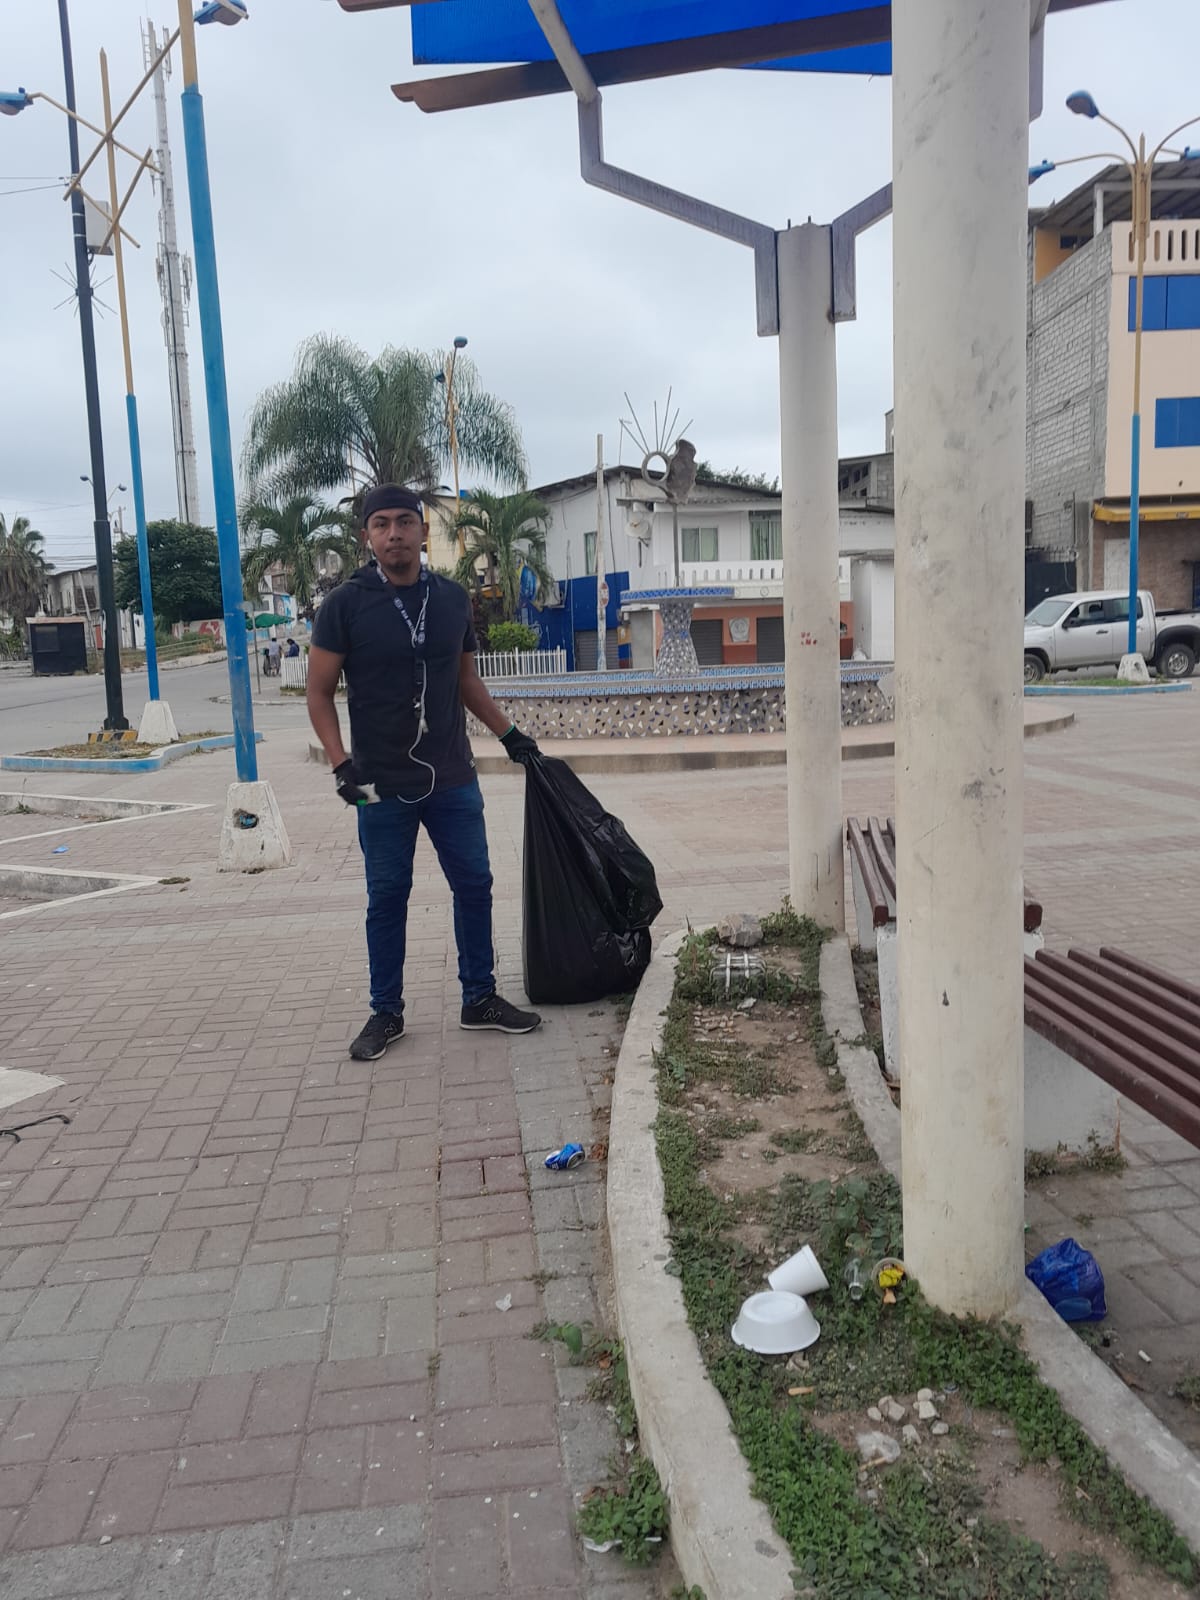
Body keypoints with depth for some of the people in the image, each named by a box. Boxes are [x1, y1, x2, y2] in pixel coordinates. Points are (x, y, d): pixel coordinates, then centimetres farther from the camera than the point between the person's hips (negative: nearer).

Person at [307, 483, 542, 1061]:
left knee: (474, 886, 9)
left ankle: (480, 998, 24)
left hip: (453, 779, 3)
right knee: (386, 898, 7)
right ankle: (385, 1013, 22)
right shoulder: (345, 605, -7)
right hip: (383, 786, -3)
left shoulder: (452, 597, 5)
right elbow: (319, 693, -4)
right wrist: (341, 763, -15)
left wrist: (508, 733, 16)